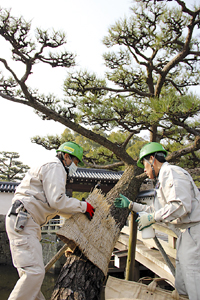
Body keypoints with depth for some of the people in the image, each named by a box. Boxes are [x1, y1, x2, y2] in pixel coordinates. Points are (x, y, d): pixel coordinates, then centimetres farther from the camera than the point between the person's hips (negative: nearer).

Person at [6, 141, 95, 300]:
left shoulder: (51, 168, 26)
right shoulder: (55, 167, -7)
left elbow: (55, 206, 26)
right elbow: (57, 200, -20)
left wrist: (79, 213, 20)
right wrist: (83, 206, -7)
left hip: (23, 222, 11)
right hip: (23, 221, -11)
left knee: (31, 271, 15)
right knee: (34, 272, -15)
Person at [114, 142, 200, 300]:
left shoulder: (170, 172, -13)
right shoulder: (163, 178, 22)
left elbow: (181, 206, -26)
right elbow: (156, 210, 27)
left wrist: (152, 218, -17)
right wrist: (131, 205, 26)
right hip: (186, 232, 11)